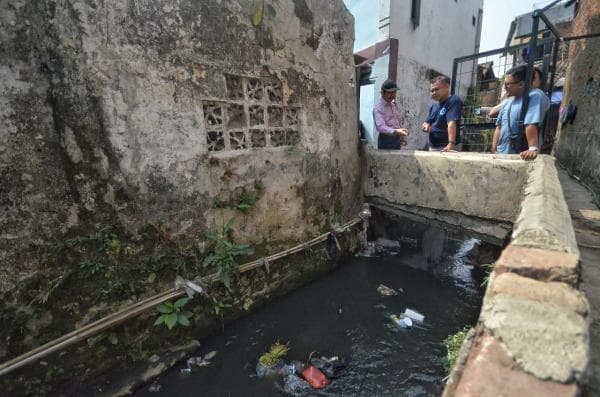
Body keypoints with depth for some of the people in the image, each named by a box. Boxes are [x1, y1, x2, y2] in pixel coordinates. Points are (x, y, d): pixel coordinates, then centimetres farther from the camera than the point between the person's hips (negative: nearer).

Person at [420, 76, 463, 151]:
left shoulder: (453, 101, -11)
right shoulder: (434, 106, 13)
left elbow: (452, 123, -25)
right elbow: (427, 122, 18)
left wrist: (451, 144, -36)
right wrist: (426, 126, -7)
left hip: (446, 148, -8)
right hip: (432, 147, 8)